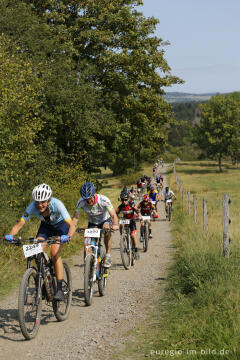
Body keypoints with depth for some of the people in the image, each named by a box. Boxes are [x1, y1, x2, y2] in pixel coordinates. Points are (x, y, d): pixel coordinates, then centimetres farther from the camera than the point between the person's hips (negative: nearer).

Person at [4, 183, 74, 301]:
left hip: (61, 224, -3)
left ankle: (60, 289, -17)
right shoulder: (32, 207, -29)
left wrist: (68, 236, -60)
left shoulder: (57, 204, -37)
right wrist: (10, 235, -45)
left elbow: (71, 225, -41)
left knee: (54, 254, -22)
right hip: (46, 225, 4)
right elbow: (19, 224, -26)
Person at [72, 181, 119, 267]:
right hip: (92, 223, 2)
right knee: (86, 247, -17)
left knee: (106, 229, -37)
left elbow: (113, 215, -34)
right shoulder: (81, 202, -24)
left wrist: (115, 225, -54)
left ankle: (108, 256, -24)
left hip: (105, 221, -2)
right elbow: (75, 217, -21)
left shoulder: (103, 200, -30)